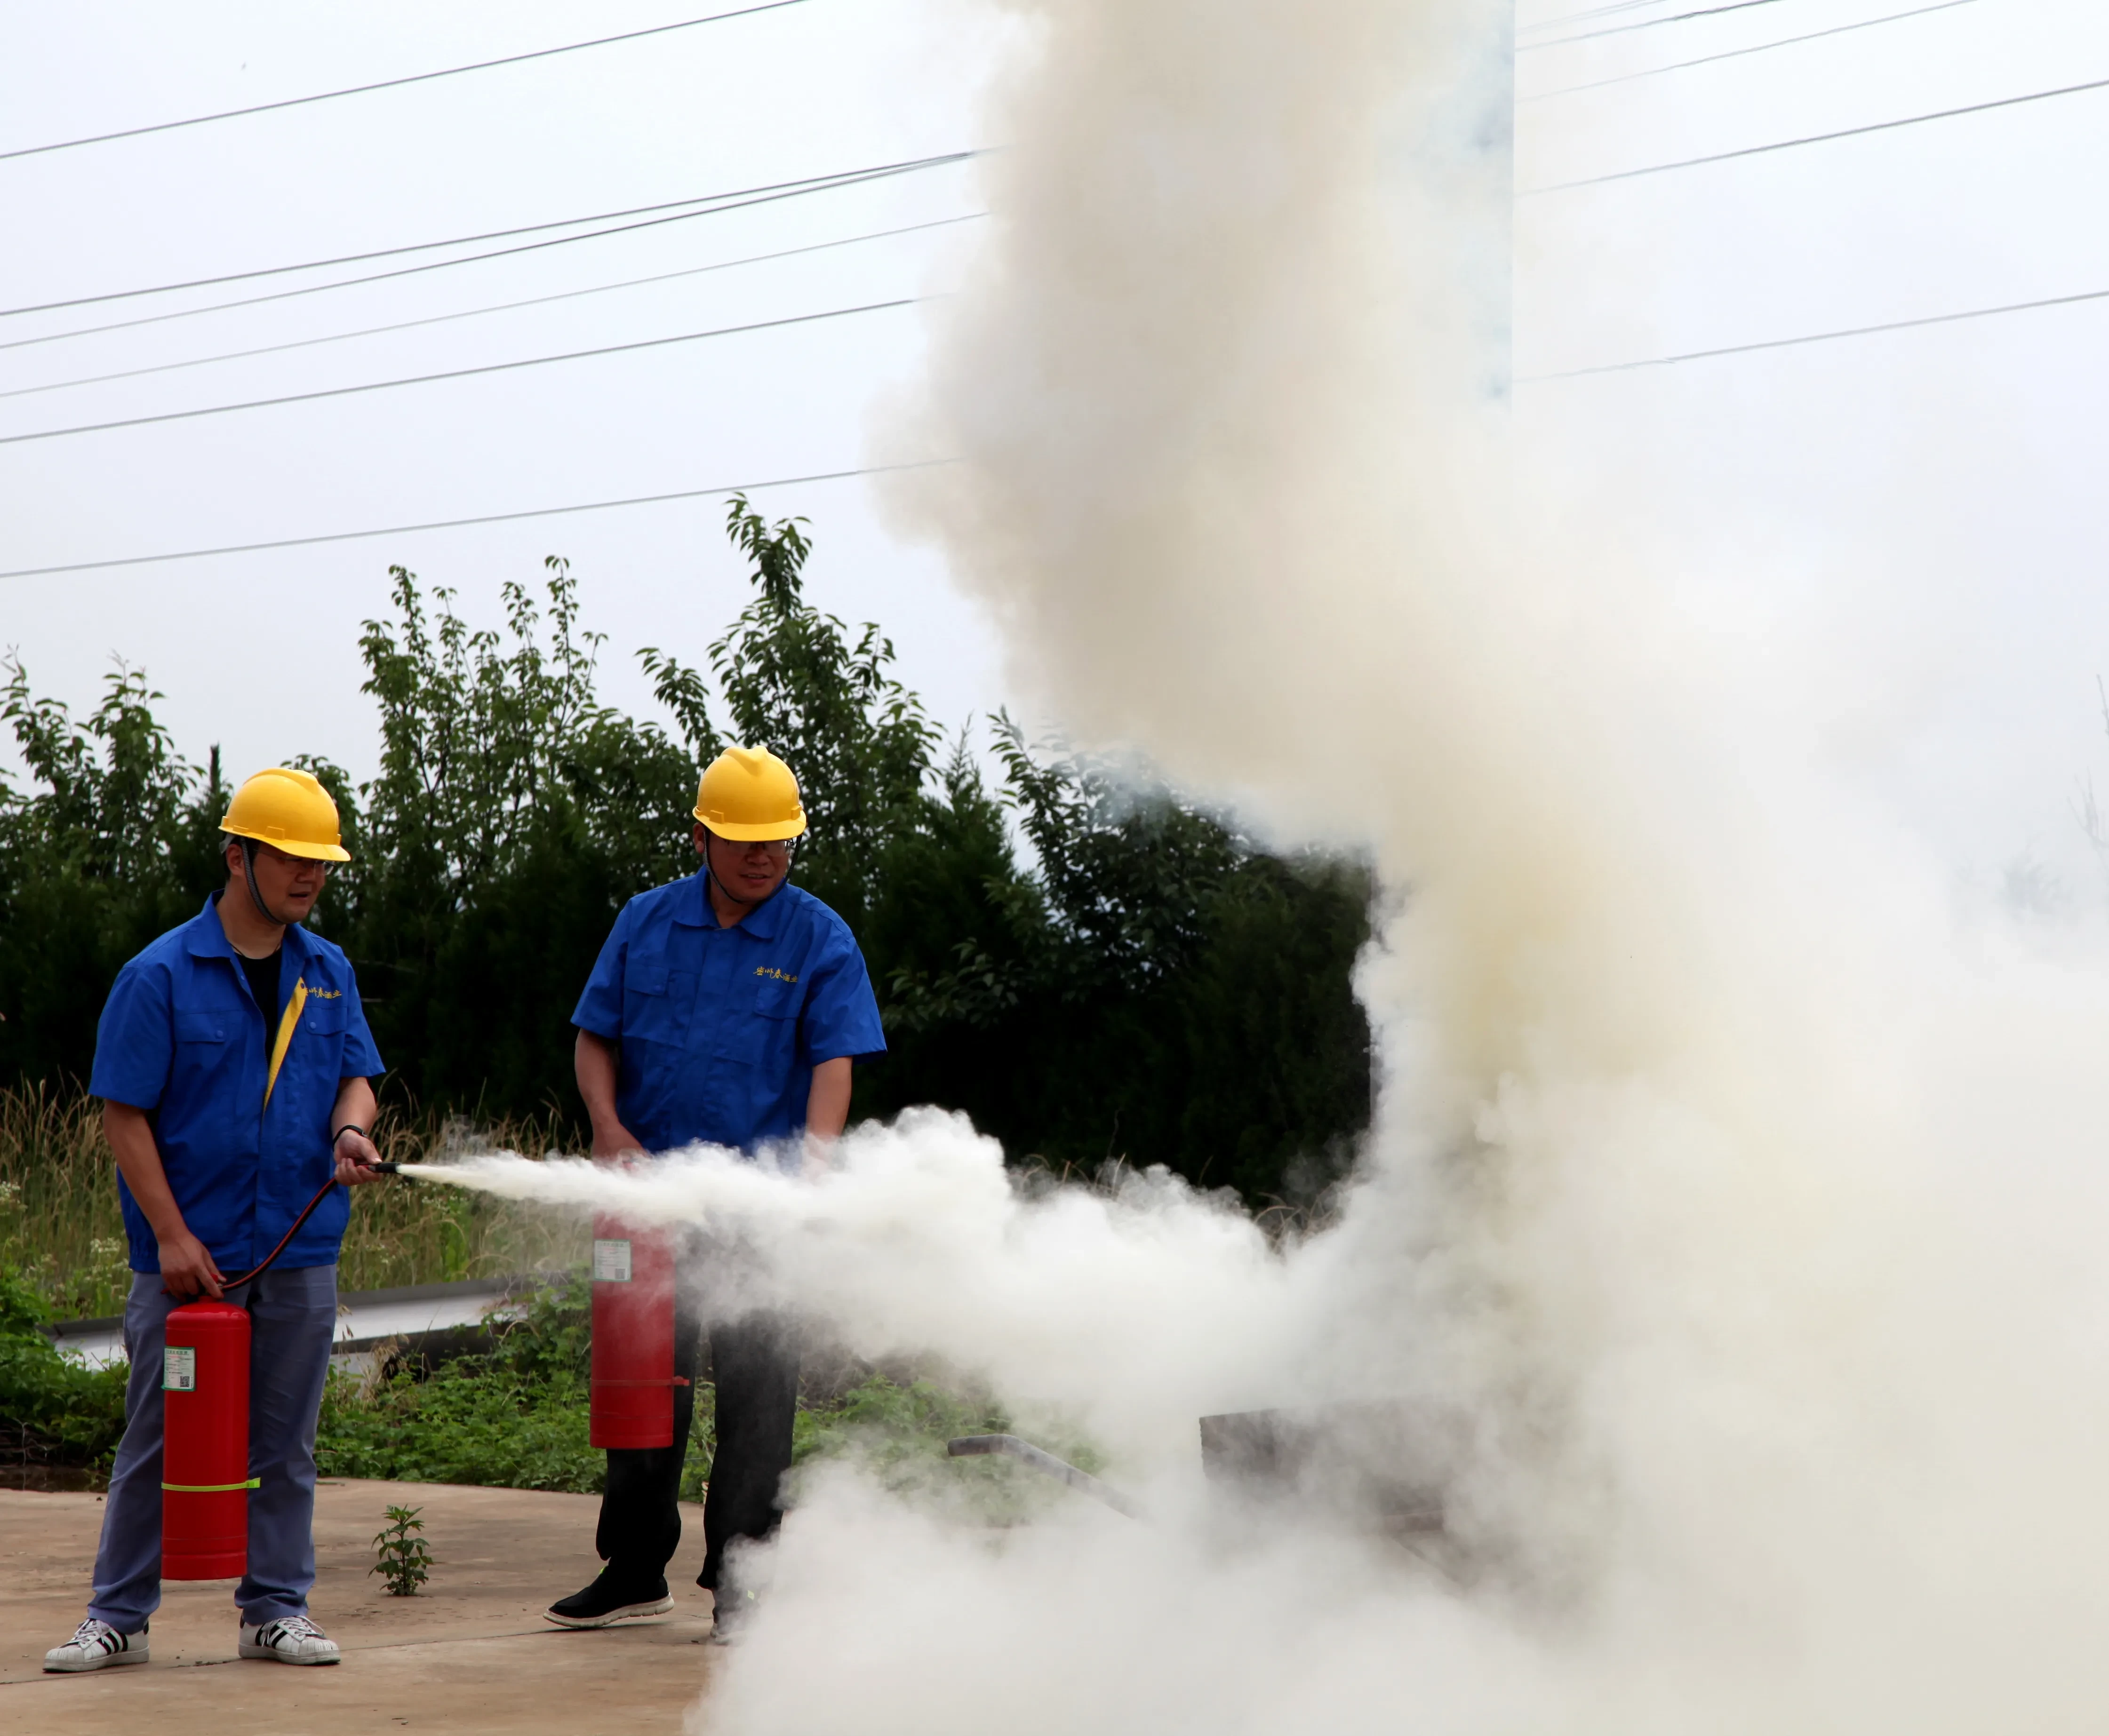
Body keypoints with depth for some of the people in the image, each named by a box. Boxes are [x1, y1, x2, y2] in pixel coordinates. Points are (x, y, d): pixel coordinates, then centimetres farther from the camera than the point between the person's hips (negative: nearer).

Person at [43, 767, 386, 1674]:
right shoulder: (160, 976, -6)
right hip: (189, 1253, -4)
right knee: (159, 1439, 3)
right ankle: (118, 1616, 12)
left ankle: (277, 1608, 19)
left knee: (283, 1440, 10)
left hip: (299, 1253, 4)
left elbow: (355, 1075, 12)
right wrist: (172, 1234, -13)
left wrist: (351, 1130, -13)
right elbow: (125, 1114, -7)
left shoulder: (329, 972, 9)